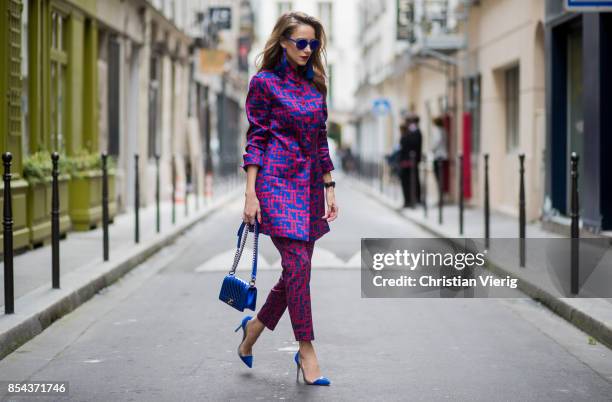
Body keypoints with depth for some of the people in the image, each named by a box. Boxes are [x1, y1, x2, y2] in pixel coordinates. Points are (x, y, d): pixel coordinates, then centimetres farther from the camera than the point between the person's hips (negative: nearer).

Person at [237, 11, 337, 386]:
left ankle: (254, 326, 28)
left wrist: (329, 188, 12)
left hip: (310, 182, 6)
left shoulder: (315, 85, 14)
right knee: (298, 264, -11)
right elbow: (256, 140, -6)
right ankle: (306, 350, -1)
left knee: (297, 267, 6)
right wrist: (251, 194, -10)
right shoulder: (264, 82, -3)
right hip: (278, 180, -6)